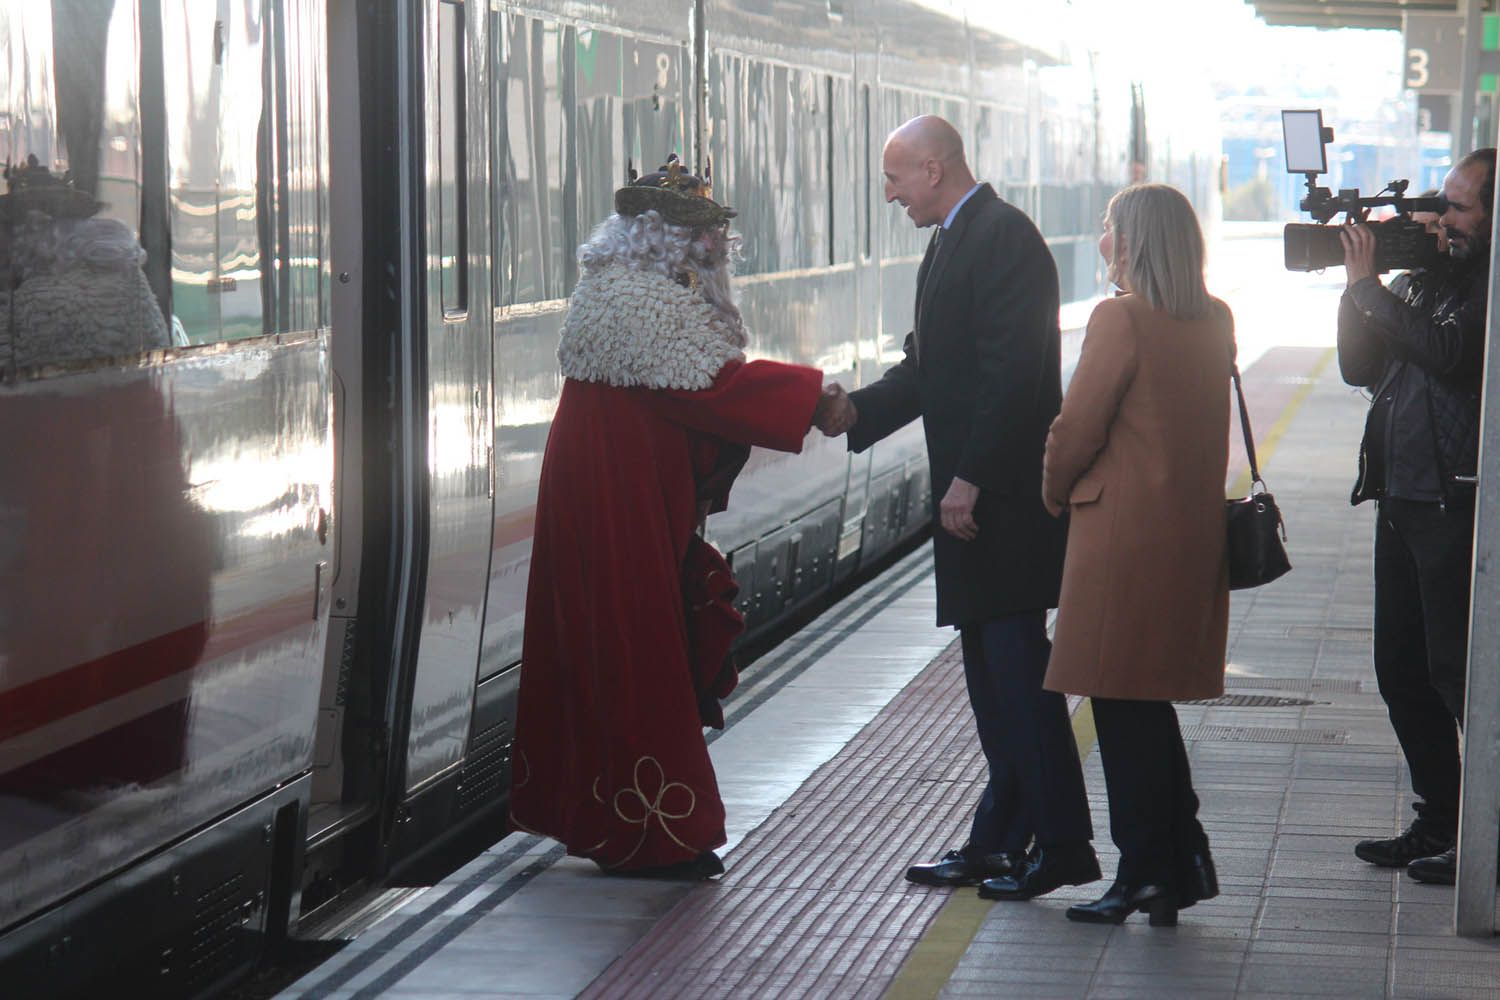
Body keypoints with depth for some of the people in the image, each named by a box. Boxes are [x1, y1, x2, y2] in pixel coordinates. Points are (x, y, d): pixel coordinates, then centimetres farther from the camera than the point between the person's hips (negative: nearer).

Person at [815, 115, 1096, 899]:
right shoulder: (948, 245, 17)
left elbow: (1011, 372, -21)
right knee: (991, 668, 13)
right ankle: (1000, 840, 19)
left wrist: (971, 479, -22)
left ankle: (1062, 842, -3)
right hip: (971, 491, 10)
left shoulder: (1004, 238, -14)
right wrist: (855, 410, 6)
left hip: (1004, 494, -10)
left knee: (1015, 662, -8)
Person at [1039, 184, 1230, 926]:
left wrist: (1055, 495, 5)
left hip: (1125, 535, -8)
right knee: (1150, 705, 16)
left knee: (1124, 706, 1)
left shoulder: (1121, 320, -15)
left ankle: (1147, 875, 5)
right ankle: (1180, 864, 18)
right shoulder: (1216, 322, 8)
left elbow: (1076, 429, -11)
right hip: (1197, 529, 8)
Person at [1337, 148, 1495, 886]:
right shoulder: (1424, 277, 15)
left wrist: (1370, 286, -15)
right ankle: (1438, 821, 24)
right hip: (1402, 495, 9)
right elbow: (1360, 368, 17)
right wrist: (1357, 287, 3)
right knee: (1402, 670, 13)